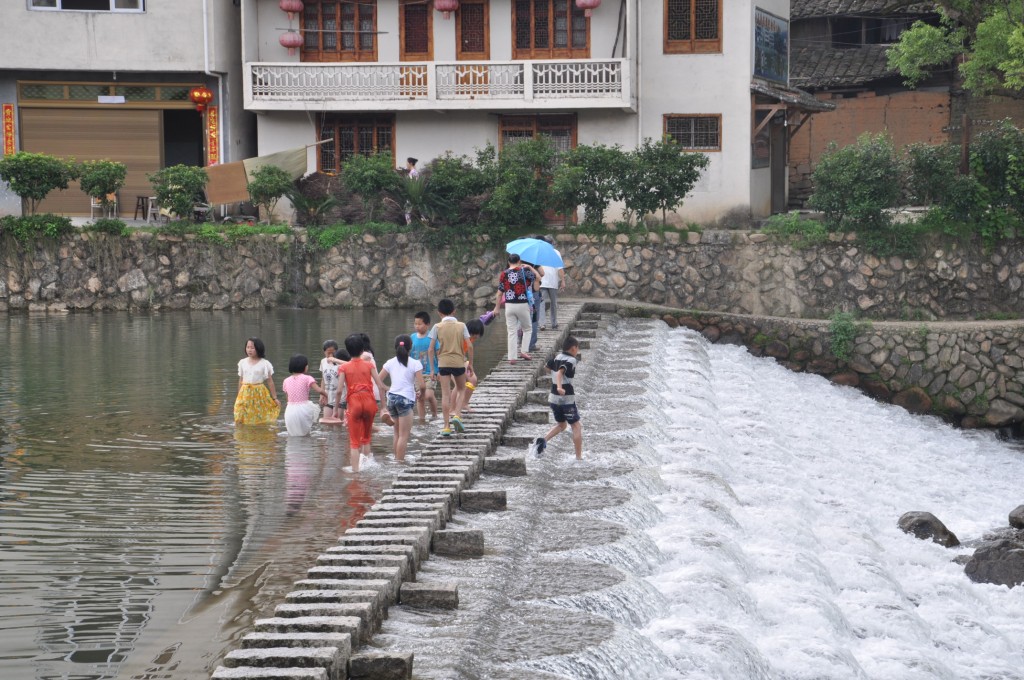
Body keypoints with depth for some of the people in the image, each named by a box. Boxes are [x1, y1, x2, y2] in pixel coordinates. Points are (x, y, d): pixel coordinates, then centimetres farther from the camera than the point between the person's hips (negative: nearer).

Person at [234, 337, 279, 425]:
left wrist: (275, 398, 1)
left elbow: (270, 382, 0)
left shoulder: (265, 364, -3)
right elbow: (241, 380, 14)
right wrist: (239, 396, 15)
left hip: (259, 394, -3)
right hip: (245, 394, 3)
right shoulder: (242, 363, 7)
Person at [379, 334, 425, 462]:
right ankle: (399, 461, -5)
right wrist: (420, 392, 10)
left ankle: (397, 459, 25)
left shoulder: (390, 363, 6)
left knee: (397, 432, 20)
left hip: (391, 398, 5)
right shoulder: (415, 364, -5)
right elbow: (421, 385, -11)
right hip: (406, 399, -5)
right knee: (404, 435, -1)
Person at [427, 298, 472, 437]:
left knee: (445, 394, 4)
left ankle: (446, 426, 3)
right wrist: (470, 363, 10)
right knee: (461, 388, 23)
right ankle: (456, 414, 3)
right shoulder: (461, 326, 2)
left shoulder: (437, 327, 1)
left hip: (443, 363, 0)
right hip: (459, 362, 0)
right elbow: (469, 347, -2)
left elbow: (430, 350, -2)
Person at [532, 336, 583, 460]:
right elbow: (560, 372, -30)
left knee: (561, 424, 23)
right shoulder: (571, 360, -13)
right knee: (576, 426, 3)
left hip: (553, 397, 7)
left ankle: (543, 440, 1)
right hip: (566, 398, -7)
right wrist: (559, 387, -45)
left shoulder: (557, 357, 8)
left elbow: (548, 367, 25)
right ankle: (579, 457, 0)